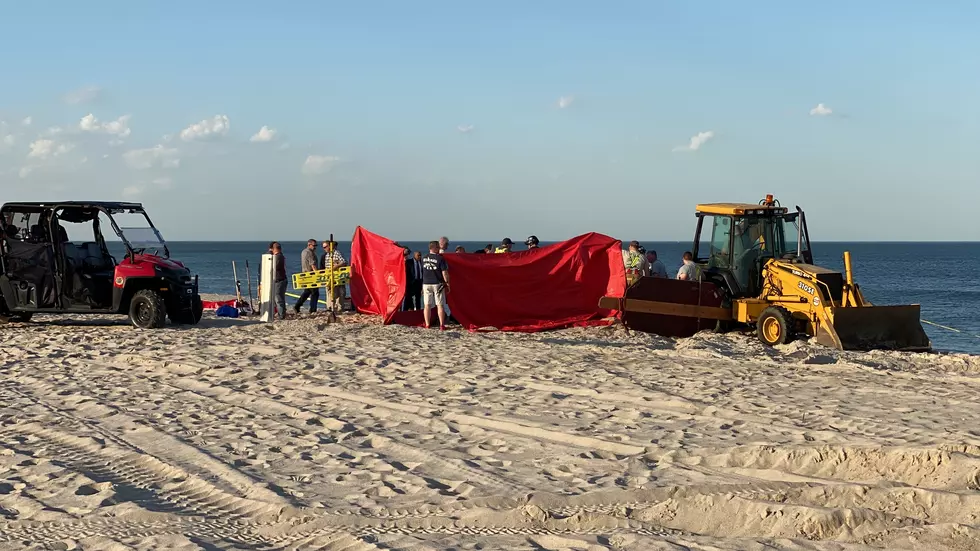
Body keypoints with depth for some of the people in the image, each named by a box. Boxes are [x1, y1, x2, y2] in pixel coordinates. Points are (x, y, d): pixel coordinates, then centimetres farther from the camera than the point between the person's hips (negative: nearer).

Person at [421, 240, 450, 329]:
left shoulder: (424, 258, 3)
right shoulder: (440, 258, -11)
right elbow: (444, 273, -11)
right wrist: (447, 284, -2)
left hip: (426, 284, 4)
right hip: (438, 284, -3)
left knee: (427, 305, 7)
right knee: (440, 305, 2)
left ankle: (427, 325, 6)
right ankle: (442, 325, -1)